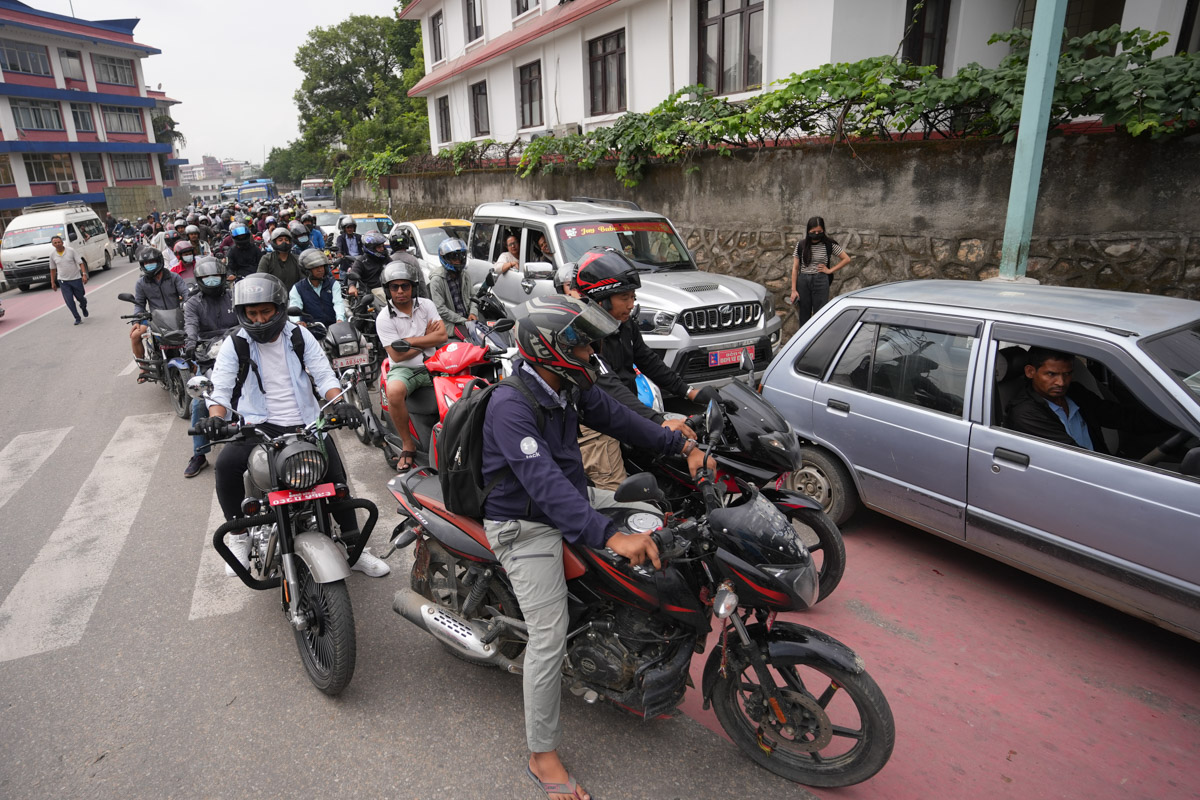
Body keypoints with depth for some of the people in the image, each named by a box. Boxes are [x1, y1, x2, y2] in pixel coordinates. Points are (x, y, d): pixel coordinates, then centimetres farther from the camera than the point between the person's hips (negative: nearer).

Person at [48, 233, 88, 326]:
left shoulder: (71, 250, -7)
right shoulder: (52, 254, 1)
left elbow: (81, 263, -6)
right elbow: (52, 269, 11)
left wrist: (84, 274, -20)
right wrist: (53, 282, 10)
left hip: (76, 278, -1)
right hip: (63, 281, 1)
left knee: (80, 297, 11)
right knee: (69, 301, -6)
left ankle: (83, 307, 45)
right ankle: (77, 318, 2)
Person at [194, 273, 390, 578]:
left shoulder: (299, 335, 4)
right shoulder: (236, 344, 2)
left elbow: (324, 375, -1)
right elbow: (220, 388, -3)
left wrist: (340, 403, -20)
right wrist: (216, 417, -24)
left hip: (307, 423, 1)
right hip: (261, 426, -1)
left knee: (337, 478, -7)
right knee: (225, 464, -28)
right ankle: (240, 536, -5)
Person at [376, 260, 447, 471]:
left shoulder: (426, 305, 5)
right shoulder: (384, 318, -5)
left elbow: (442, 336, -8)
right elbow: (397, 355, -12)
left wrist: (410, 340, -14)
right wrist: (427, 338, -6)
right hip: (404, 369, -3)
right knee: (394, 392, -36)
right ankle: (408, 445, -16)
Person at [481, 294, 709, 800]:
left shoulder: (569, 384, -1)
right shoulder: (510, 405, -28)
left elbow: (615, 417, 8)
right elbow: (544, 482, -39)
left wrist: (683, 446, 1)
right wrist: (610, 536, -47)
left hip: (571, 499, 9)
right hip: (526, 526, -9)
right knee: (549, 637, -10)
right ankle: (542, 757, 9)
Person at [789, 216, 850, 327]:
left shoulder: (829, 245, 0)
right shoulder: (801, 245, 3)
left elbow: (846, 259, 7)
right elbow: (795, 268, 4)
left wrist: (830, 270, -2)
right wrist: (793, 290, -2)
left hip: (821, 281, -2)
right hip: (803, 281, 2)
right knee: (803, 317, 6)